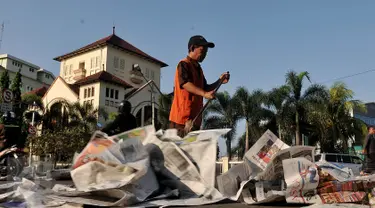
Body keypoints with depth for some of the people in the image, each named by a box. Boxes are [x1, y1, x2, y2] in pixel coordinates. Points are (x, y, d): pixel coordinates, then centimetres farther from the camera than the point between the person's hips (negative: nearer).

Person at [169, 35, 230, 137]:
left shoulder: (198, 68, 21)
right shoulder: (183, 65, -7)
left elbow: (205, 88, 23)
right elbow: (185, 83, -23)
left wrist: (219, 81, 8)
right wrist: (204, 94, -35)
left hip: (195, 118, 9)